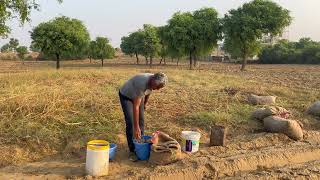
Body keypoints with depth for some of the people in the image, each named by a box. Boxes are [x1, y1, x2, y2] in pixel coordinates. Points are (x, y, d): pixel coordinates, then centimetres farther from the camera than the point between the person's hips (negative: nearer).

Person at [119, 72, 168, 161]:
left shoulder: (154, 81, -20)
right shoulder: (142, 84, -41)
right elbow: (136, 107, -40)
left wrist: (145, 103, 17)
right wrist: (136, 127, -38)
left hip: (138, 95, 7)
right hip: (125, 96, -7)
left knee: (141, 120, 1)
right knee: (130, 122, -13)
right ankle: (132, 150, -5)